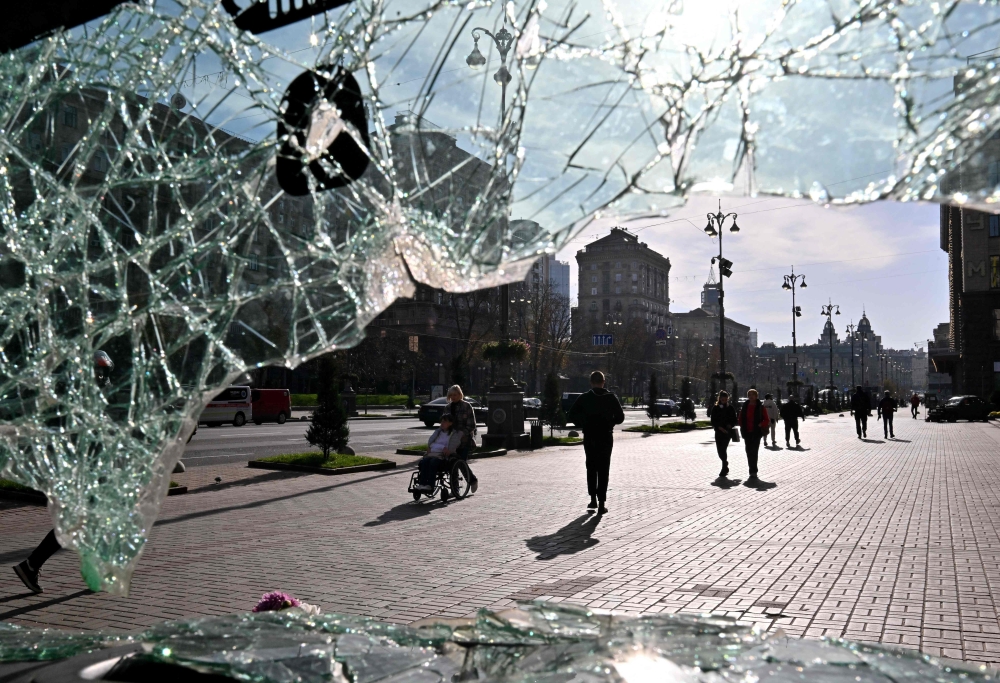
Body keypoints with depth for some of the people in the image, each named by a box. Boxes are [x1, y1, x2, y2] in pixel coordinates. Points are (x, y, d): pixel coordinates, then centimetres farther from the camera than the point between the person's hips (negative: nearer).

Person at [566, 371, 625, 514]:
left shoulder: (584, 398, -3)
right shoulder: (611, 398, -2)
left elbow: (571, 417, -6)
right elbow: (620, 417, -1)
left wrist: (582, 425, 9)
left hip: (589, 438, 0)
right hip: (606, 437, 0)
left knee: (591, 468, 17)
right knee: (603, 470, 3)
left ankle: (593, 499, 16)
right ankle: (601, 504, -1)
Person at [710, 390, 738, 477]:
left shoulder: (730, 408, 3)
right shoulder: (715, 408, 5)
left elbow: (735, 421, 6)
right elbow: (713, 421, 2)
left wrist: (730, 425, -13)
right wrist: (719, 427, -13)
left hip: (727, 432, -3)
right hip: (718, 432, 3)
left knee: (723, 449, -12)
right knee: (719, 450, 5)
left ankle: (724, 469, -5)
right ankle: (725, 467, 29)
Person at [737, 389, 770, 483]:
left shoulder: (760, 407, -2)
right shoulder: (745, 406, 8)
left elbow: (767, 420, 0)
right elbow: (740, 419, 16)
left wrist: (760, 425, -15)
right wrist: (742, 427, 2)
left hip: (756, 433, -4)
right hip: (747, 433, 4)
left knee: (754, 452, -10)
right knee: (749, 452, 6)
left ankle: (753, 473, -8)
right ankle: (753, 473, 17)